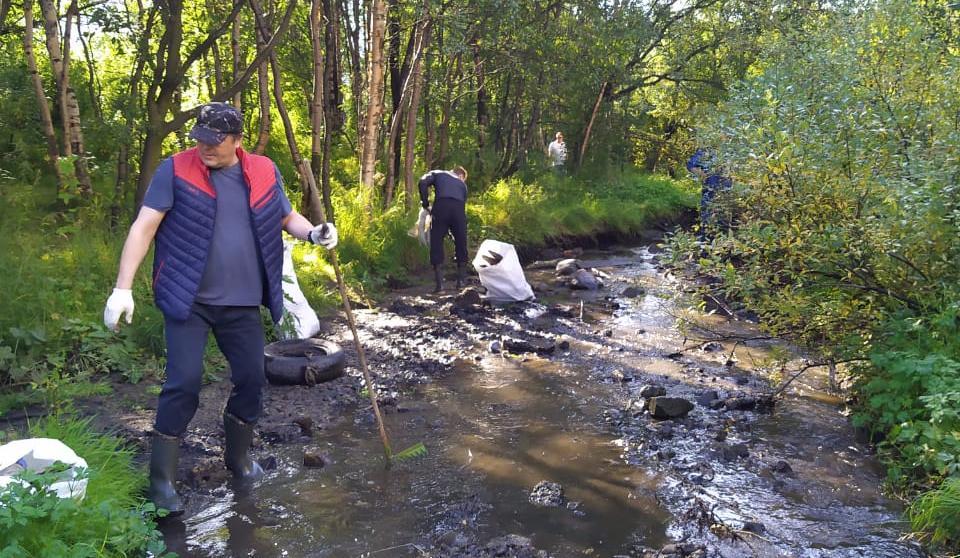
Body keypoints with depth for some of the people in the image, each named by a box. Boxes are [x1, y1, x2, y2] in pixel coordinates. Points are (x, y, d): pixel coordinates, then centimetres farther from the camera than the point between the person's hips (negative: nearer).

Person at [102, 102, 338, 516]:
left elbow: (287, 217, 16)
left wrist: (313, 233, -7)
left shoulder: (265, 172, 2)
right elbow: (144, 227, -10)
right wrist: (122, 288, -17)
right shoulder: (176, 170, -7)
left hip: (242, 303, 4)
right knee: (183, 384, -7)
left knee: (252, 380, 10)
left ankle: (237, 456, 34)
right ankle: (161, 479, 9)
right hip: (188, 300, -4)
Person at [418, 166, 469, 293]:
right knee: (461, 244, 18)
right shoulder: (462, 184, 34)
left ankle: (439, 283, 0)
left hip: (441, 207, -2)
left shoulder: (438, 174, 27)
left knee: (436, 244, 6)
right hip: (459, 209, 2)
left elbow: (423, 183, 6)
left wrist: (426, 205, 11)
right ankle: (460, 281, 21)